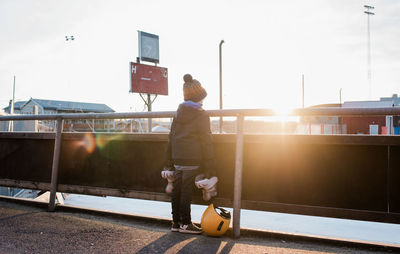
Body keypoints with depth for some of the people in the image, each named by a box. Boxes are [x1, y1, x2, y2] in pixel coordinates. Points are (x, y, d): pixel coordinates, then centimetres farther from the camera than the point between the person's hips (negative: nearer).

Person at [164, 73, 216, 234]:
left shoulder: (178, 114, 14)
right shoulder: (201, 115, -5)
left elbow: (171, 138, 15)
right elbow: (206, 141, -8)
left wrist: (169, 162, 18)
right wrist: (209, 165, -6)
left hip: (177, 159, 6)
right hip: (192, 160, -6)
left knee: (177, 189, 10)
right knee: (186, 190, -2)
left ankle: (176, 222, 18)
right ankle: (185, 223, 6)